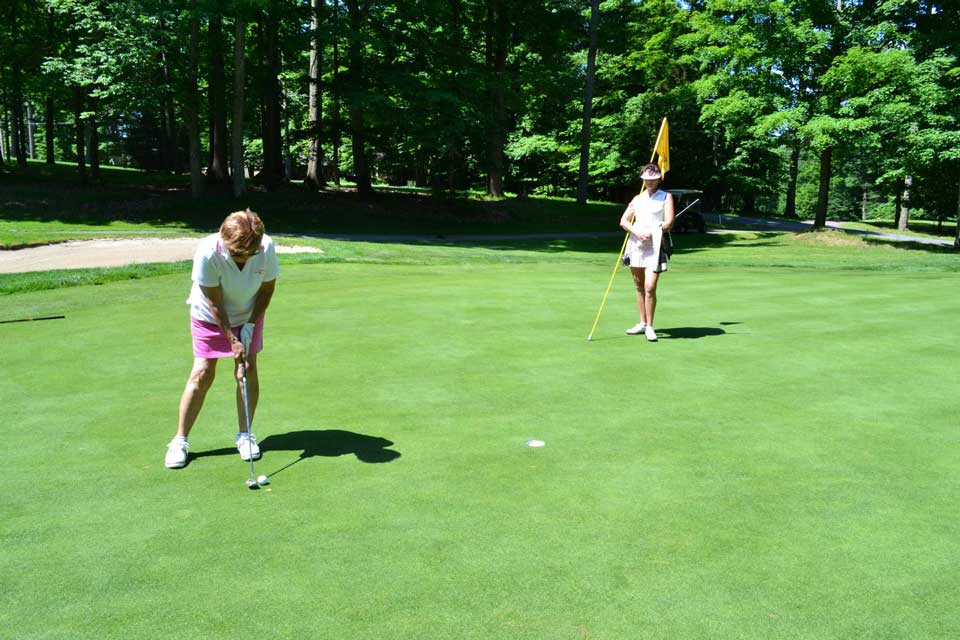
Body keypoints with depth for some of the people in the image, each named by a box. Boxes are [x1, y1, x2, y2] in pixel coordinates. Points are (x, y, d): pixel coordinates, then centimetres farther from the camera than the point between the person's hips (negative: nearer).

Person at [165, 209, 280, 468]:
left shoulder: (267, 248, -29)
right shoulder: (207, 252, -35)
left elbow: (267, 289, -11)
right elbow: (215, 304, -25)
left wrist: (250, 325, -14)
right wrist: (231, 338, -23)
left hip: (249, 315, 2)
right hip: (209, 316, -2)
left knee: (248, 370, -4)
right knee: (202, 373, -5)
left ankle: (244, 435, 13)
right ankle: (180, 440, 7)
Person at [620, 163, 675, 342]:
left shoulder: (666, 197, 6)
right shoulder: (637, 199, 17)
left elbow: (669, 222, -5)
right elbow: (623, 221, 9)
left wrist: (650, 232, -14)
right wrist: (637, 233, -9)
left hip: (654, 246, -5)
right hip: (635, 245, 5)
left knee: (650, 287, -14)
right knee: (639, 287, 11)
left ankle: (649, 326, -3)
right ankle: (642, 323, 23)